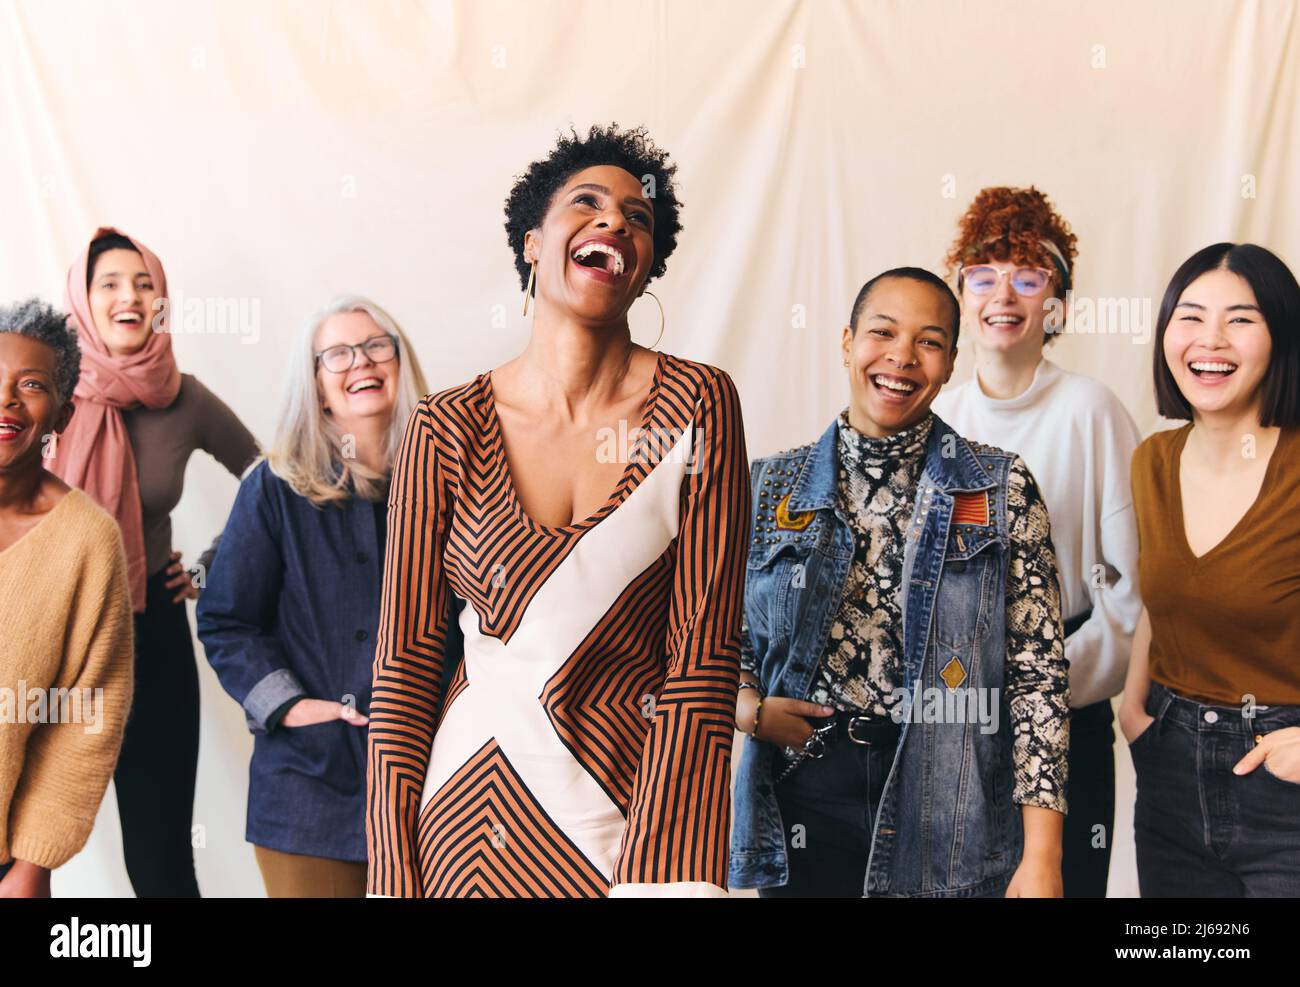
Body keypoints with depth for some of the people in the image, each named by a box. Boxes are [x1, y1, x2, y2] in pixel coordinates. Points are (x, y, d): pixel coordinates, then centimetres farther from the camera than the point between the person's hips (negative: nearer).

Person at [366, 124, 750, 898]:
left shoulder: (698, 406, -6)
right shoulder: (448, 428, -3)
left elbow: (703, 655, -10)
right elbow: (406, 661, -2)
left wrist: (657, 876, -15)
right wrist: (395, 878, -6)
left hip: (629, 812, -1)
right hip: (466, 810, 1)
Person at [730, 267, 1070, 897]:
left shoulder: (1000, 488, -1)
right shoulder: (772, 486, 5)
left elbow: (1038, 673, -4)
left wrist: (1041, 856, -10)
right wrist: (748, 707, -8)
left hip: (949, 818, -1)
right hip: (803, 804, 2)